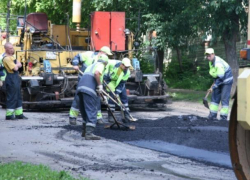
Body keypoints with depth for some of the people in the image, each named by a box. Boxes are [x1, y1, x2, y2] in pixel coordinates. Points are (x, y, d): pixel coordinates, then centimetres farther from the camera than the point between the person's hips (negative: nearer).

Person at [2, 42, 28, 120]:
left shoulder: (11, 56, 14)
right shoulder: (6, 58, -18)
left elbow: (19, 65, 18)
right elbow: (15, 68, -21)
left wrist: (16, 65, -3)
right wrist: (17, 64, -2)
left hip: (16, 78, 10)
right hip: (11, 79, -10)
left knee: (18, 97, 14)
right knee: (11, 97, -6)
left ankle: (19, 114, 20)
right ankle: (9, 115, -1)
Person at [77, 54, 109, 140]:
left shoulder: (91, 66, 35)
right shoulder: (100, 65, 9)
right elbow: (96, 73, -16)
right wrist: (100, 85, -6)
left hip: (80, 87, 8)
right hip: (89, 89, -8)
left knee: (85, 110, 21)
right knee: (92, 111, -10)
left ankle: (85, 131, 30)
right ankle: (89, 133, -20)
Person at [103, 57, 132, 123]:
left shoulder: (127, 72, -23)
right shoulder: (113, 64, -32)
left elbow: (122, 84, -20)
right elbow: (107, 63, -10)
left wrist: (117, 93, -24)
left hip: (120, 83, 3)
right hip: (110, 81, -3)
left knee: (124, 97, -1)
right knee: (112, 97, -13)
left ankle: (127, 115, 4)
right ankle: (110, 116, -4)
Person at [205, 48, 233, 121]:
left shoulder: (218, 63, -29)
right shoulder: (211, 61, 1)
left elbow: (221, 77, -29)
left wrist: (213, 87, -25)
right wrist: (214, 81, 11)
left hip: (226, 81, -10)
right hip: (219, 80, 10)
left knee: (224, 98, -12)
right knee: (215, 96, 8)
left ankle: (224, 117, -9)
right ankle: (213, 115, 12)